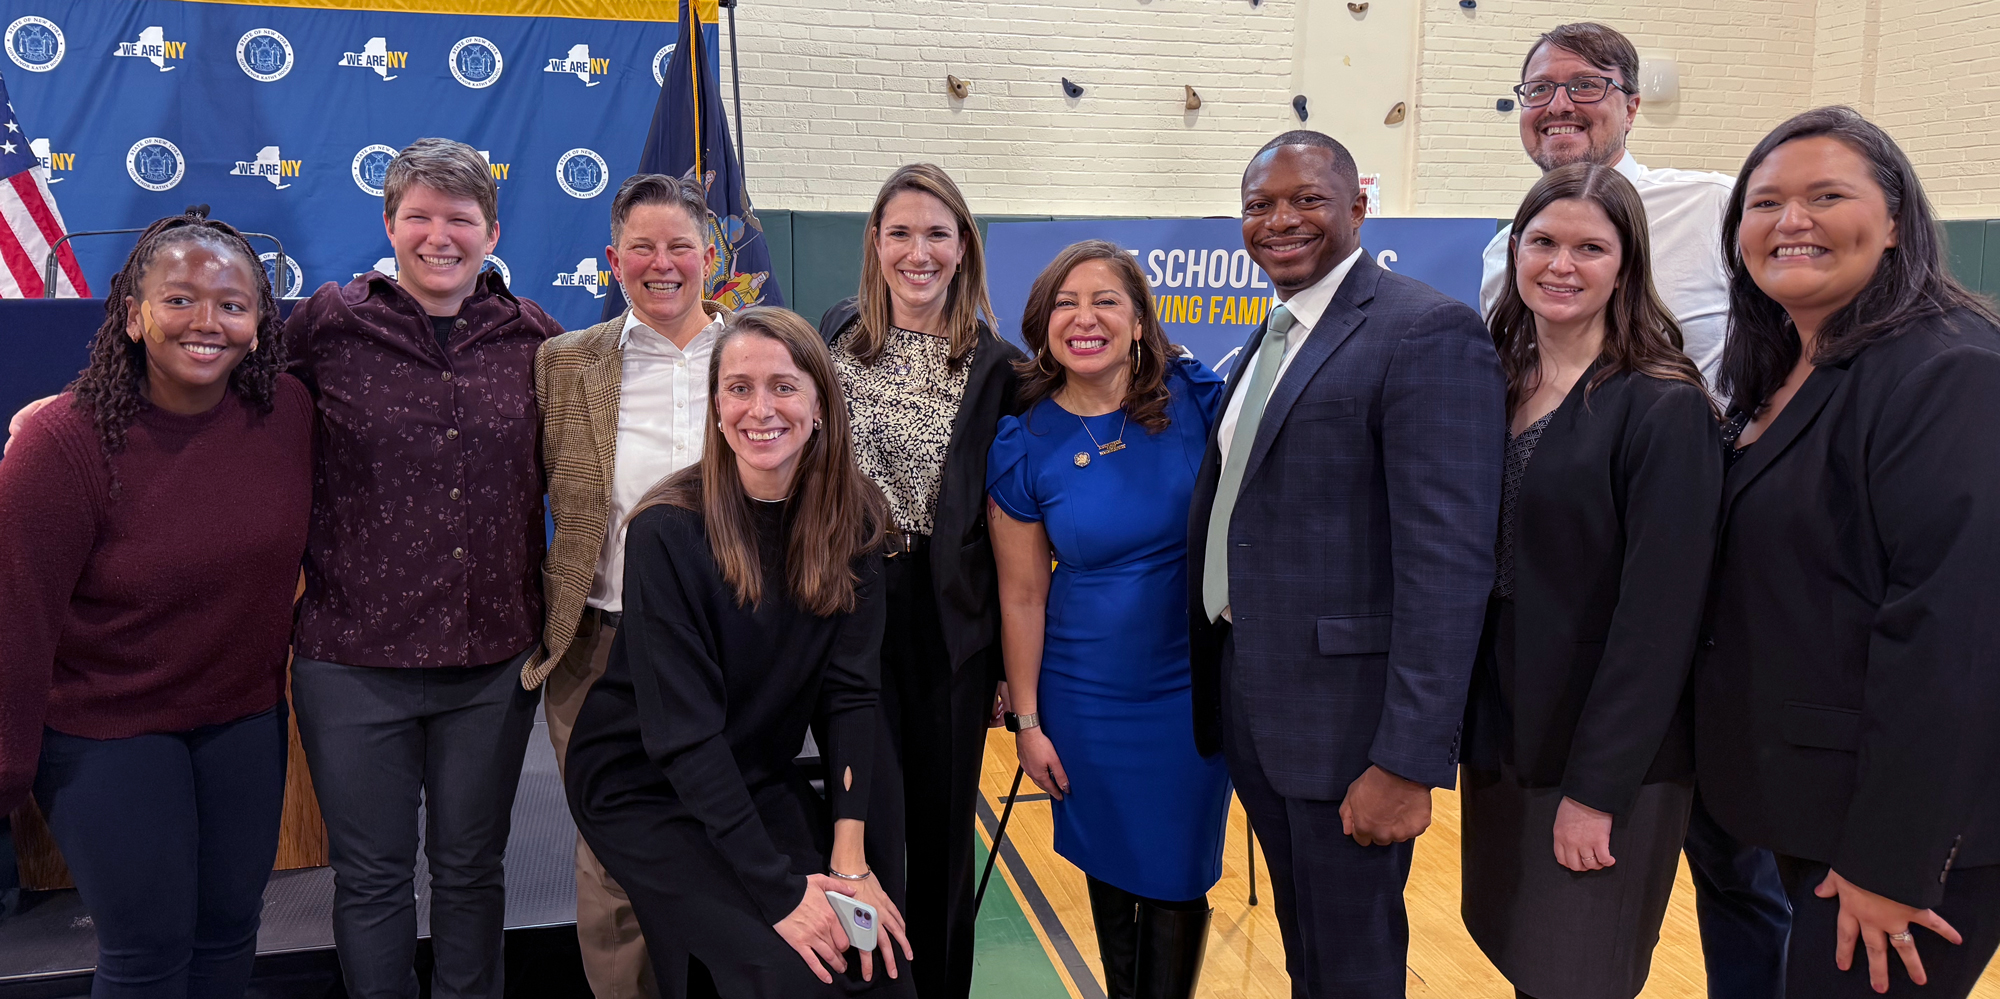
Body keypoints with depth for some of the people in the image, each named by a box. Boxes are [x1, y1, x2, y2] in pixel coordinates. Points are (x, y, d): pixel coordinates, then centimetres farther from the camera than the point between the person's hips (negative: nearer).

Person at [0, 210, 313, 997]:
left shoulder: (289, 413, -10)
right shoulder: (63, 443, -20)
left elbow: (300, 548, 4)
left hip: (246, 718, 4)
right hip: (107, 731, -4)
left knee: (231, 929, 16)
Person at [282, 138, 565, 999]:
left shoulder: (532, 336, 3)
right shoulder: (325, 324, -3)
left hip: (495, 658, 2)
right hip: (354, 658, -1)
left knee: (472, 869, 15)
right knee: (371, 876, 11)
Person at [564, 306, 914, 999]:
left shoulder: (852, 519, -7)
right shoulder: (669, 531, -20)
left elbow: (850, 691, -8)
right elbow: (682, 730, -22)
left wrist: (850, 856, -17)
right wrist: (778, 887, -26)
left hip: (761, 780, 5)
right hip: (646, 788, -4)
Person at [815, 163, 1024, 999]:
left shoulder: (996, 367, -2)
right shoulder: (835, 339, 3)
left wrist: (1011, 653, -2)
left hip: (953, 616, 0)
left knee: (944, 824, 13)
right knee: (872, 823, 2)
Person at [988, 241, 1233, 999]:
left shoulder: (1197, 399, -9)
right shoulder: (1025, 445, -8)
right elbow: (1022, 596, -3)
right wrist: (1027, 722, 0)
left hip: (1195, 681, 0)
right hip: (1088, 698, 1)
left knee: (1177, 878, 11)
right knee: (1110, 869, 18)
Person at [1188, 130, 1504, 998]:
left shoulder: (1429, 333, -15)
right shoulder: (1270, 339, 13)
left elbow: (1448, 559, -21)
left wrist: (1409, 763, -24)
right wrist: (1213, 681, 13)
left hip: (1347, 716, -8)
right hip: (1250, 698, 8)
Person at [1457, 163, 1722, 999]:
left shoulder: (1664, 407, -14)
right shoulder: (1498, 388, 5)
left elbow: (1658, 614, -17)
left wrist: (1597, 787, -18)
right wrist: (1467, 732, 5)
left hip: (1609, 759, -6)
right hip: (1499, 739, 6)